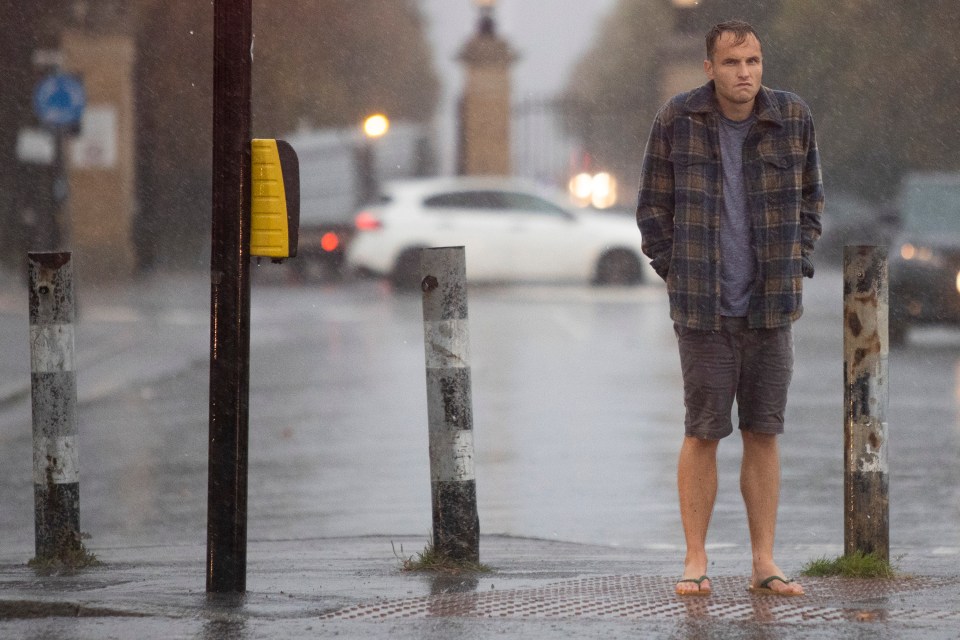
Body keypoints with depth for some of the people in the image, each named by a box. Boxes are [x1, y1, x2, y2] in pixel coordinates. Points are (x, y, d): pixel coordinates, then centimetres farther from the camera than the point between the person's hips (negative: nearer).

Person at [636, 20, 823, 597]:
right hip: (704, 310, -2)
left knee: (764, 434, 6)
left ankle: (765, 563, 11)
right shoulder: (677, 121, -6)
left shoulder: (793, 118, -1)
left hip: (771, 309, 2)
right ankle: (696, 562, 6)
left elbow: (810, 197, 13)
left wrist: (797, 267, 6)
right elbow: (654, 207, 4)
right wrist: (676, 276, 0)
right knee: (703, 432, -1)